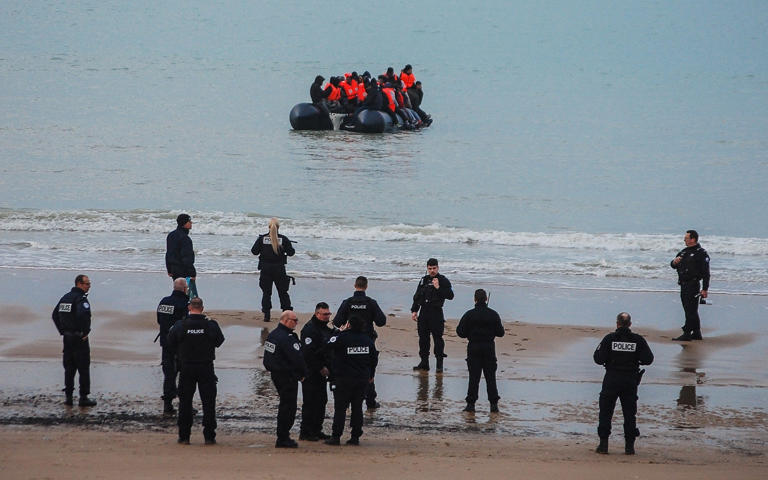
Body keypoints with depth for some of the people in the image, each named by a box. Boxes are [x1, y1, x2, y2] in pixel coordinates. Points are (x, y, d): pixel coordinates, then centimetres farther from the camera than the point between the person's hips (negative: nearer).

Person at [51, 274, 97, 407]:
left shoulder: (65, 297, 11)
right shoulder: (81, 299, -14)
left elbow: (55, 315, 16)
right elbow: (82, 315, -32)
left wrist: (62, 331, 15)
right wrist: (84, 332, -20)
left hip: (67, 338, 7)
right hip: (80, 339, -7)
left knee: (69, 368, 12)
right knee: (83, 368, 0)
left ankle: (68, 397, 13)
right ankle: (83, 398, 0)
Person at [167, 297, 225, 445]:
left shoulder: (180, 325, -9)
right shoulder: (211, 325, -9)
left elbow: (171, 343, 1)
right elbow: (219, 341, 3)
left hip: (186, 368, 0)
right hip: (206, 368, 0)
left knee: (185, 402, 10)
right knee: (208, 402, 6)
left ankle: (184, 436, 9)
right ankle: (209, 436, 4)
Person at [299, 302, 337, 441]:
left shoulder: (325, 328, 16)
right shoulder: (310, 329, -15)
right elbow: (308, 353, -22)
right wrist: (321, 368, -21)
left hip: (321, 372, 10)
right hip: (311, 373, -10)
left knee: (321, 402, 12)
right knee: (310, 402, -7)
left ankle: (316, 430, 20)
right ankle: (305, 432, -3)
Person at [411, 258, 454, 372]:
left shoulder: (443, 280, -2)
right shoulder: (424, 280, 15)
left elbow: (450, 296, -12)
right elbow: (417, 296, 21)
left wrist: (438, 288, -20)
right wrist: (414, 311, 13)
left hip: (436, 313, -6)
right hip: (423, 312, 6)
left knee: (437, 338, -6)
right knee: (423, 337, 8)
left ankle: (439, 364, -2)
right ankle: (424, 362, 15)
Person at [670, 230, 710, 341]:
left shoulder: (701, 253, -9)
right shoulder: (683, 252, 16)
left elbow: (706, 273, -13)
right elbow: (673, 265, 19)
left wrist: (705, 289, -17)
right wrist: (674, 262, -6)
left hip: (693, 285, -9)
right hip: (683, 285, 9)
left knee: (691, 311, -7)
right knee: (690, 311, 13)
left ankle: (687, 334, -7)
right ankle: (696, 333, 20)